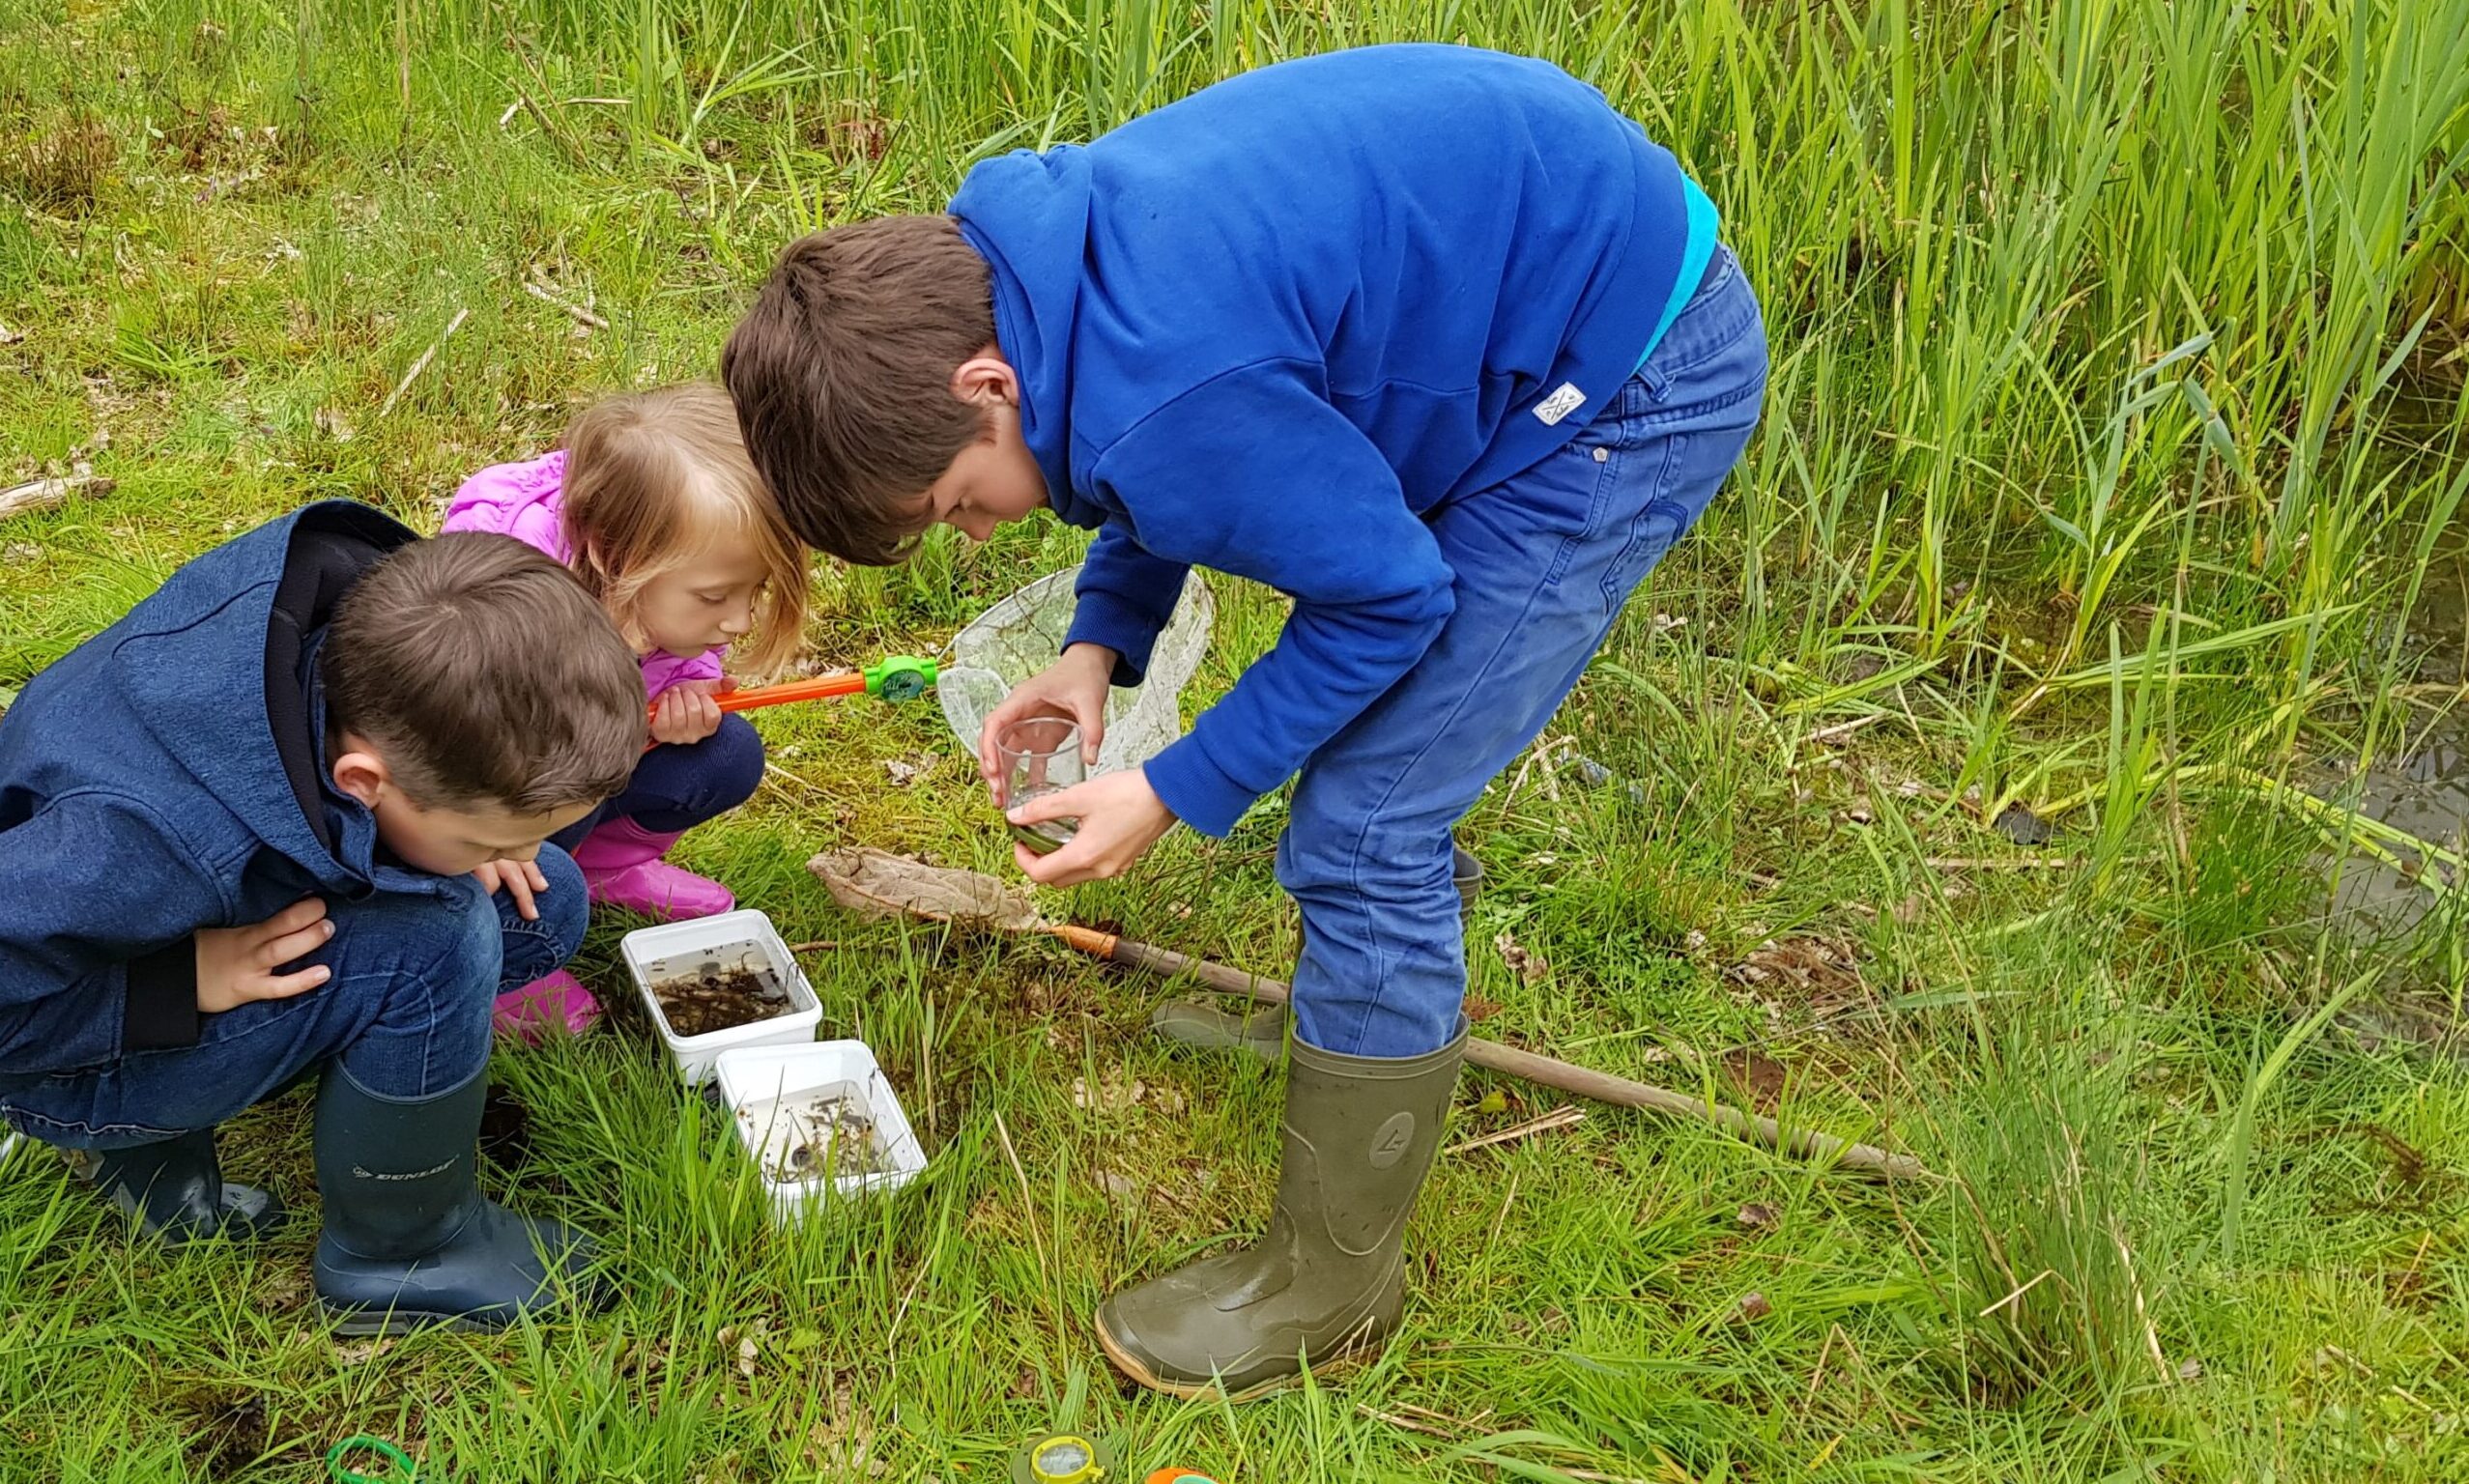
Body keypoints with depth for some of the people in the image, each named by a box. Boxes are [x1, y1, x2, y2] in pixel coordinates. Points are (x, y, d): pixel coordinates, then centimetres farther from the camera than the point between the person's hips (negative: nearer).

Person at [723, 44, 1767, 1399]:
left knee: (1366, 834, -7)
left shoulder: (1160, 400, -32)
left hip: (1635, 383, -9)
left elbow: (1390, 595, -19)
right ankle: (1403, 1008, 47)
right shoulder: (1029, 261, -4)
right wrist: (1100, 641, 1)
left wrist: (1179, 794, -12)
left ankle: (1330, 1290, 9)